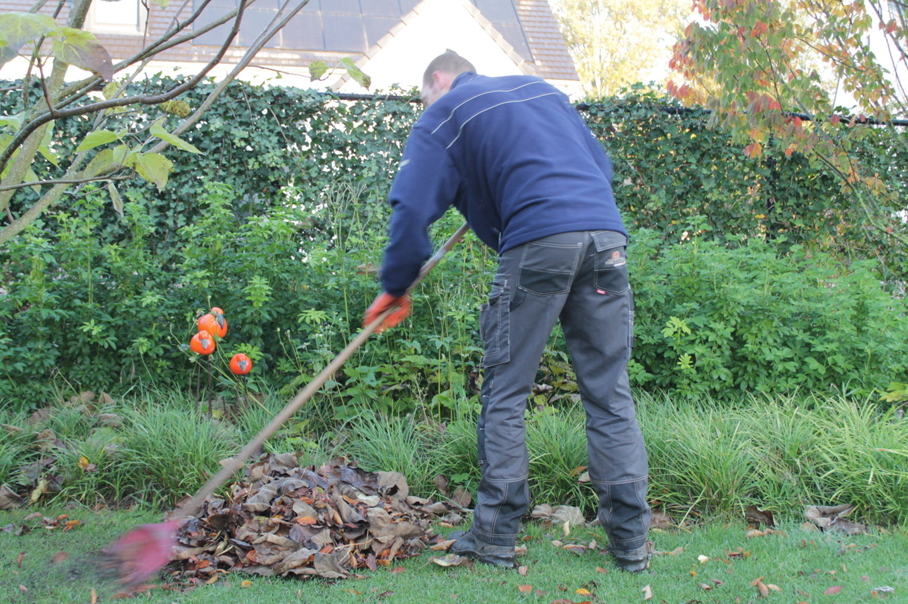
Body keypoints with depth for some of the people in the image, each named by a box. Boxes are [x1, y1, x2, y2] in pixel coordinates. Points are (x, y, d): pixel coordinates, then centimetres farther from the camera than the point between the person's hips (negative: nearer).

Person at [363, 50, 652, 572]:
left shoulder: (444, 114, 12)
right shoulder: (542, 89, 28)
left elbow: (413, 208, 3)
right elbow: (600, 163, 31)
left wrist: (397, 288, 11)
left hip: (538, 242, -5)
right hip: (607, 238, 5)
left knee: (506, 394, 6)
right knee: (610, 394, 8)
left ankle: (495, 538, 7)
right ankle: (631, 542, 8)